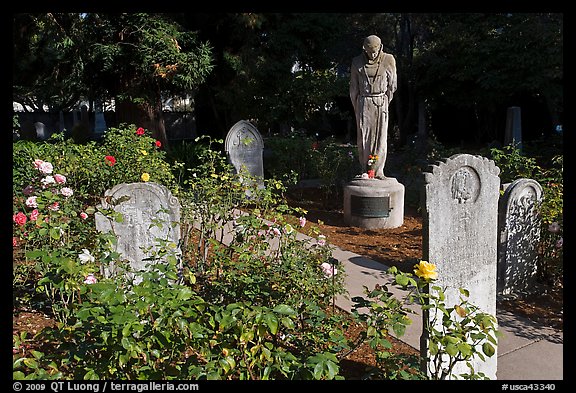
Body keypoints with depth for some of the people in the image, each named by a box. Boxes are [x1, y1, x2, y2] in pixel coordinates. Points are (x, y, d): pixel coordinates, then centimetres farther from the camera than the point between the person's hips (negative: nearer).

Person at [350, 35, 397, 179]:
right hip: (363, 102, 0)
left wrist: (385, 103, 8)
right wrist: (356, 108, 8)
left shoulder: (388, 60, -1)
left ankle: (378, 171, 4)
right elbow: (353, 88, 8)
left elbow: (392, 85, 7)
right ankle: (365, 170, 8)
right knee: (363, 137, -1)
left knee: (381, 136, -3)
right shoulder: (357, 62, 1)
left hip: (381, 102, 0)